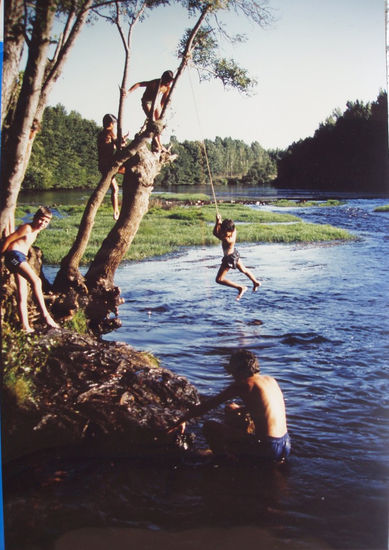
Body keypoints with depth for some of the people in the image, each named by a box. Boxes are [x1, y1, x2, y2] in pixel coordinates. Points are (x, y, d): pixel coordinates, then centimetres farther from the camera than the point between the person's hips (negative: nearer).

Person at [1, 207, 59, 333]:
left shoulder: (35, 232, 19)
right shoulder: (27, 228, -10)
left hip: (21, 259, 10)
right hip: (14, 256, -10)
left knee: (23, 294, 6)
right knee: (36, 281, -26)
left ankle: (26, 326, 6)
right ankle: (45, 314, -30)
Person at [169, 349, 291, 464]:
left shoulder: (242, 384, -10)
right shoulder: (271, 380, 10)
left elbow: (207, 405, -5)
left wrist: (181, 421, 4)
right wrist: (240, 409, 32)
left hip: (267, 450, -8)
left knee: (209, 427, -1)